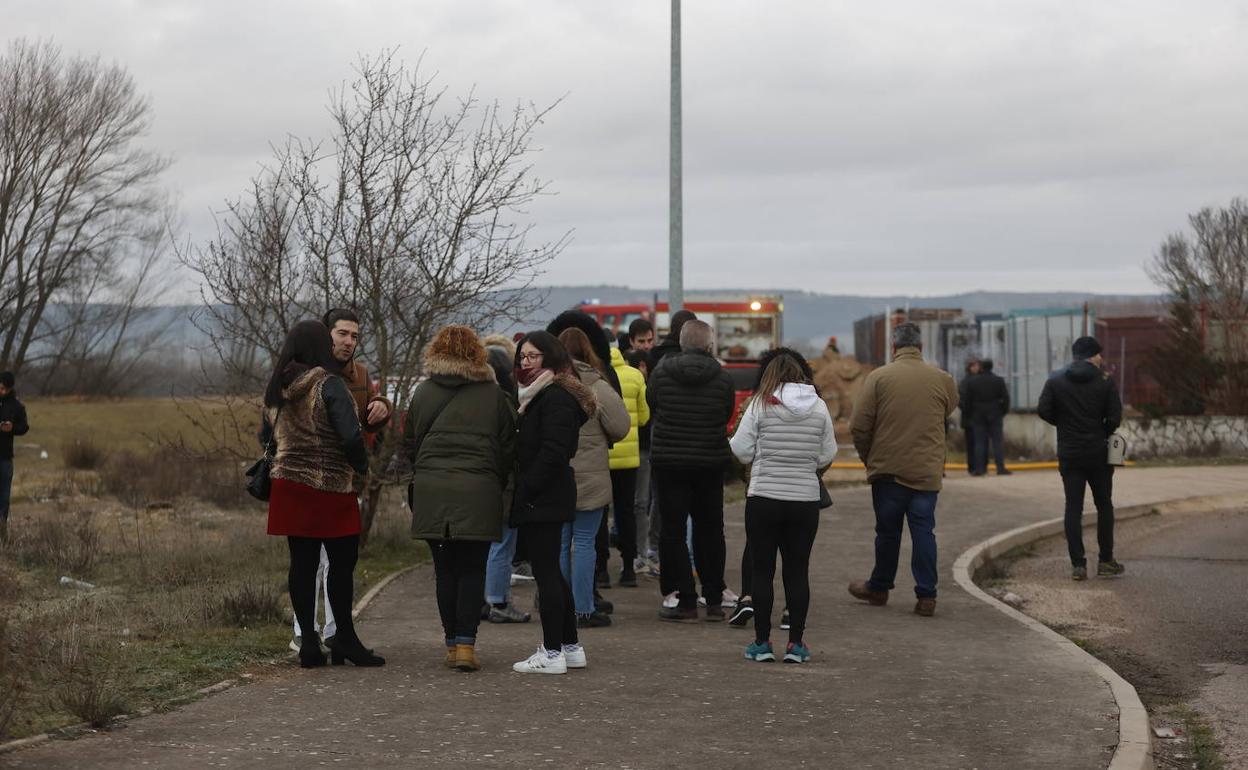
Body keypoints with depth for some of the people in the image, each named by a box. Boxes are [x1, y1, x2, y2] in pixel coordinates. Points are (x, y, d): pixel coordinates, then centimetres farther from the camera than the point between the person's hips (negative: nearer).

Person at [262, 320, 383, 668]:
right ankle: (344, 638, 7)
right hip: (331, 487, -6)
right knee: (342, 562, 3)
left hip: (289, 487, 6)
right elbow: (350, 436, -18)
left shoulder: (277, 388, 8)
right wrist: (362, 465, -3)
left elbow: (265, 436, 17)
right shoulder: (328, 385, -14)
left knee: (302, 563, 7)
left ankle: (308, 640, 8)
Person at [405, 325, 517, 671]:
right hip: (479, 492, -1)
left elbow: (409, 443, 11)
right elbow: (508, 447, 7)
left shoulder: (424, 393, 6)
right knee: (473, 569, 2)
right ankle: (466, 643, -7)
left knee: (445, 569, 8)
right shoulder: (493, 394, 3)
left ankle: (452, 643, 10)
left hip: (431, 490, 1)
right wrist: (497, 483, 20)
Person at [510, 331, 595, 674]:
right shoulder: (539, 395, 20)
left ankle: (552, 653, -6)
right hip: (547, 499, 11)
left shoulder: (556, 397, -13)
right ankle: (570, 647, 20)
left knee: (546, 573, -8)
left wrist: (526, 491, -19)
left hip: (543, 499, -11)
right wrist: (521, 492, 12)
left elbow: (552, 452, -21)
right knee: (551, 572, 15)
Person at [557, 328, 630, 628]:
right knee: (584, 542, 3)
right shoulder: (597, 388, -12)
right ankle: (584, 610, 4)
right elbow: (621, 427, -7)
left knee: (559, 543, 11)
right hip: (588, 478, -3)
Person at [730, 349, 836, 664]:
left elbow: (742, 450, -6)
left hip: (764, 499, -2)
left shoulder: (761, 404, -8)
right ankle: (796, 643, 9)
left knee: (762, 571, 6)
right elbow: (827, 456, 4)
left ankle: (762, 642, 9)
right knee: (798, 572, 9)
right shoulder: (819, 407, 0)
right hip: (805, 500, 2)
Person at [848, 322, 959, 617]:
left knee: (888, 531, 11)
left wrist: (869, 458, 9)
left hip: (888, 469, -1)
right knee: (923, 530, 4)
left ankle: (879, 588, 26)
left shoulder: (878, 377, -5)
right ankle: (926, 595, 0)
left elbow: (859, 427, -5)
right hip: (928, 470, 1)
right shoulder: (943, 380, 1)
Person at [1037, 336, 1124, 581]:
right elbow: (1115, 418, -9)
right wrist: (1102, 432, 10)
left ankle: (1078, 564, -2)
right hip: (1098, 454, -1)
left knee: (1073, 507, 3)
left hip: (1069, 453, 1)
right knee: (1104, 506, 12)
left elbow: (1043, 410, -5)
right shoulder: (1105, 382, -5)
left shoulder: (1056, 380, 0)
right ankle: (1105, 561, 14)